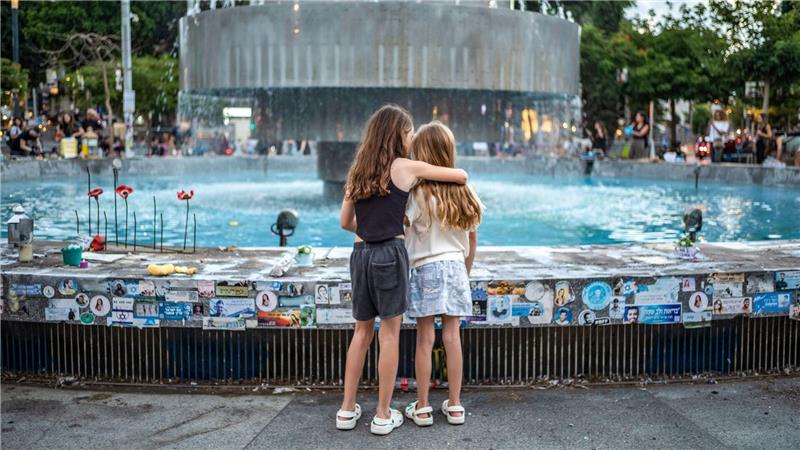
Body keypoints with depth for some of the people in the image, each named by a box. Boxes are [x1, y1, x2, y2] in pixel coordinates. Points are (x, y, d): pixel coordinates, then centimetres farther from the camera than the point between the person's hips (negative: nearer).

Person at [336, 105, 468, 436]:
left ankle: (347, 410, 19)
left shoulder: (358, 170, 11)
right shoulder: (406, 167, -4)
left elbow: (345, 222, 14)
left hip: (361, 254, 5)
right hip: (390, 254, -5)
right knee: (389, 333, 3)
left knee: (362, 331, 15)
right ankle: (383, 415, 10)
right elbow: (461, 176, 2)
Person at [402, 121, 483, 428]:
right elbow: (472, 241, 12)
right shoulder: (463, 190, 5)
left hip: (426, 268, -4)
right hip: (456, 267, 4)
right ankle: (454, 405, 14)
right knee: (452, 336, 8)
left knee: (425, 338, 2)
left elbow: (401, 233, -12)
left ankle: (422, 408, 10)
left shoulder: (419, 193, -11)